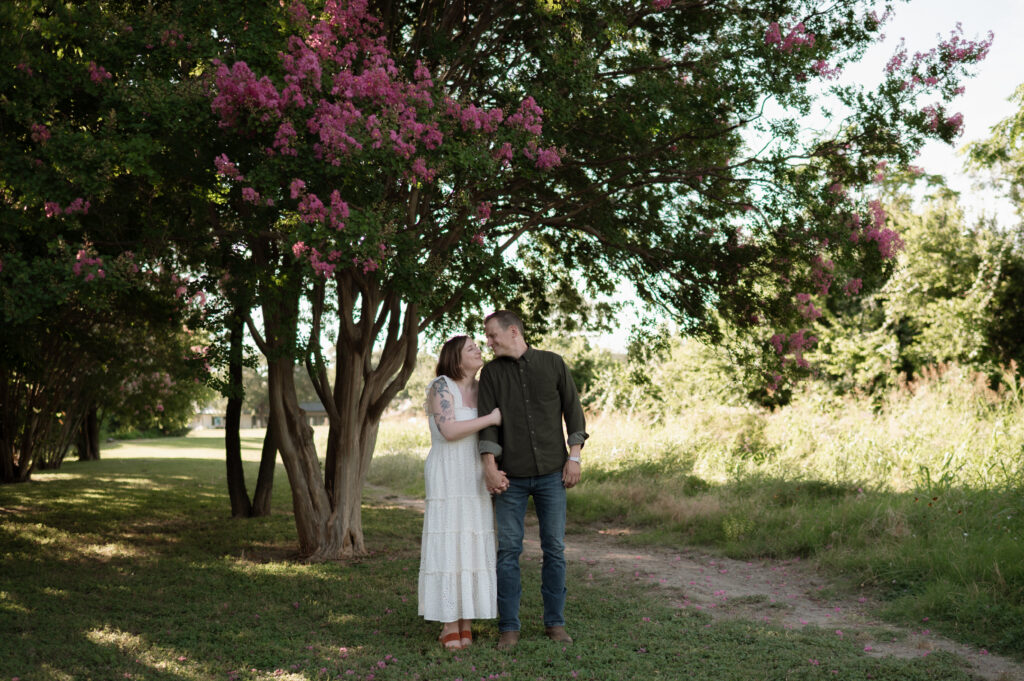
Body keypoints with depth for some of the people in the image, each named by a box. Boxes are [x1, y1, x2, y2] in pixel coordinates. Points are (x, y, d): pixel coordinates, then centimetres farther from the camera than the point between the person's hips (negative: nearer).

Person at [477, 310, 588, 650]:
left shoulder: (553, 364, 3)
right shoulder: (491, 372, 4)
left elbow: (573, 411, 4)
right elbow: (488, 421, -5)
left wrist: (574, 456, -4)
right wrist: (490, 467, -16)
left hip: (551, 472, 0)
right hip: (512, 476, 0)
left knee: (554, 548, 4)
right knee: (508, 550, 0)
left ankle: (555, 622, 16)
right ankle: (509, 627, 9)